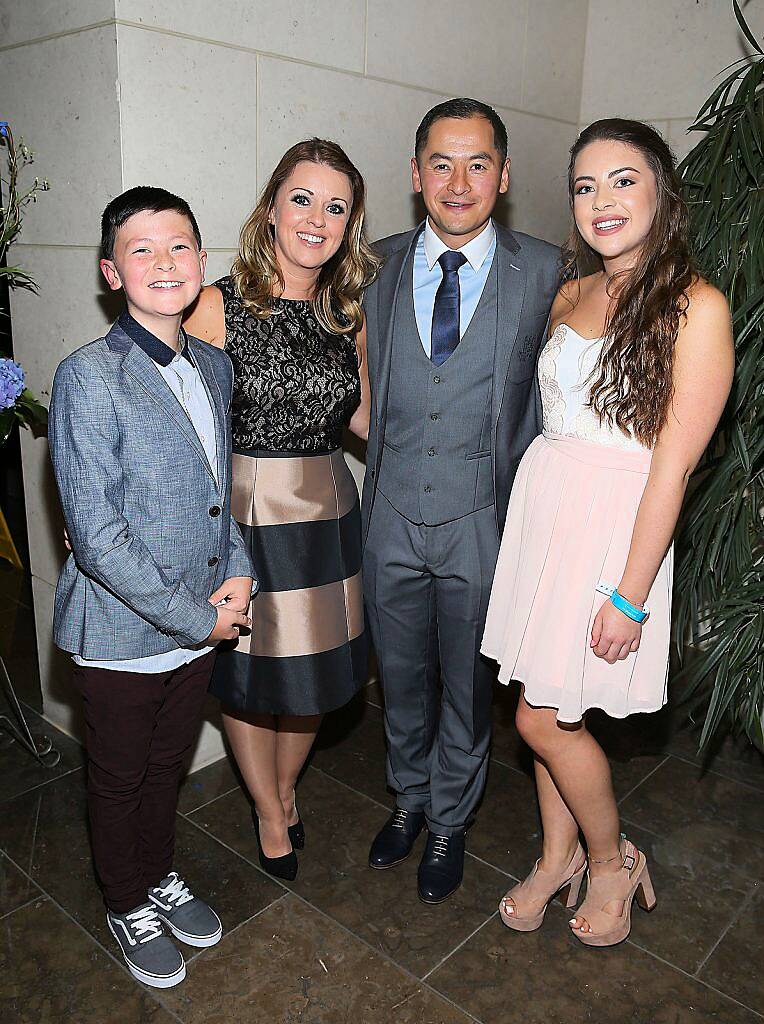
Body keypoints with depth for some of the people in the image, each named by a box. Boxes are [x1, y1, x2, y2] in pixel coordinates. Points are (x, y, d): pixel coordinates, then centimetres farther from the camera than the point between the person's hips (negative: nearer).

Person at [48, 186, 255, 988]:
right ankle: (128, 905, 43)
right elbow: (97, 534, -21)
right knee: (120, 778, 18)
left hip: (201, 625, 6)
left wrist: (240, 572, -3)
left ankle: (161, 874, 51)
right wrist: (195, 617, -17)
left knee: (169, 763, 25)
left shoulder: (214, 367, 2)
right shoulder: (89, 378, -19)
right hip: (122, 634, -5)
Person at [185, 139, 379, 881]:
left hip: (326, 511, 4)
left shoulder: (349, 314, 5)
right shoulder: (217, 307, -10)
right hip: (241, 511, -4)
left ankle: (286, 787, 45)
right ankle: (268, 809, 39)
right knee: (247, 670, 11)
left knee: (318, 664, 15)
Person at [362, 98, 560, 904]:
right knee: (400, 674, 19)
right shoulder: (379, 266, 2)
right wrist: (377, 478, 1)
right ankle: (409, 796, 46)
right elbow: (366, 390, 8)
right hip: (392, 513, 2)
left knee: (467, 685, 15)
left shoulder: (542, 272, -5)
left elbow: (547, 395, -1)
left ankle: (449, 820, 41)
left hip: (482, 519, -2)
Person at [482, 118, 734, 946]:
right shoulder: (570, 296, 10)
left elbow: (673, 462, -14)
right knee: (548, 707, 13)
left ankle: (612, 861, 30)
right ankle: (558, 856, 36)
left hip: (615, 522, -6)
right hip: (539, 505, 6)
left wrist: (629, 594, -14)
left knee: (542, 716, 2)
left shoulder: (695, 306, -11)